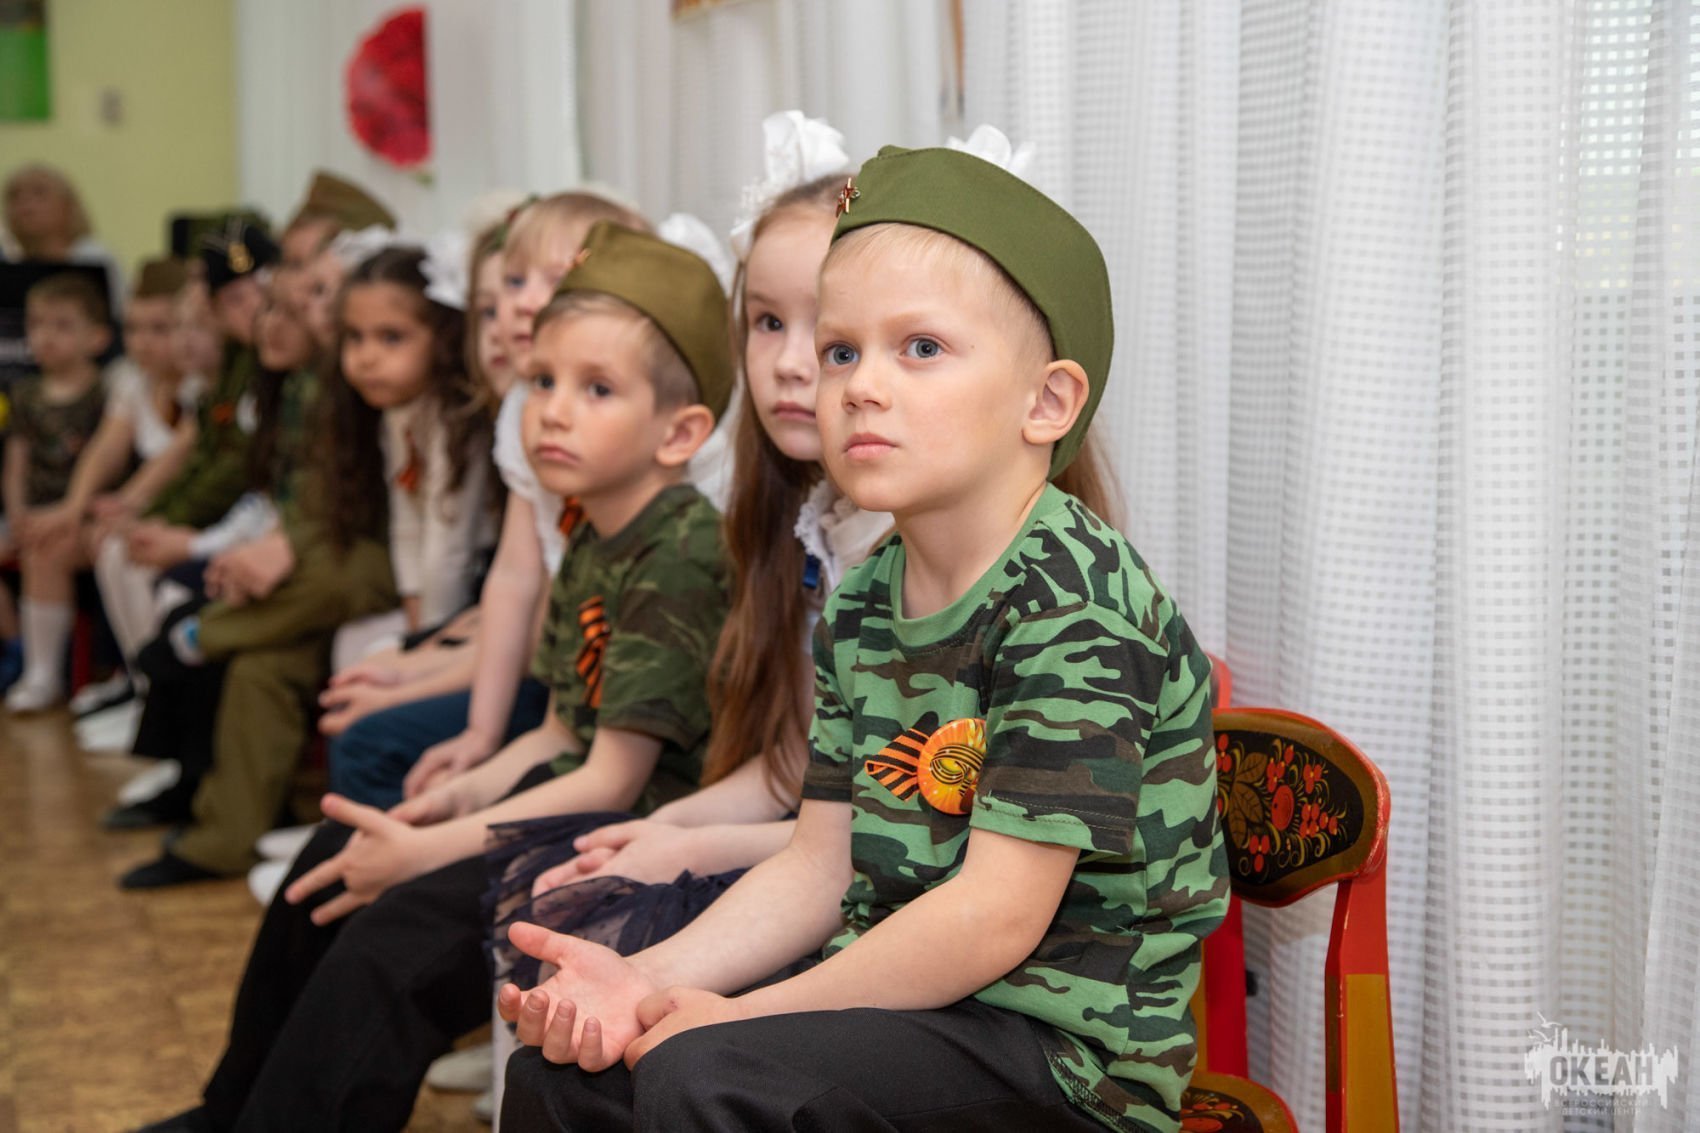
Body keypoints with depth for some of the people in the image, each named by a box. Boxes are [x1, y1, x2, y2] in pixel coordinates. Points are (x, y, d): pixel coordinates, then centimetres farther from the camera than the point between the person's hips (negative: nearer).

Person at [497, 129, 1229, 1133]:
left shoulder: (1075, 604, -19)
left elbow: (998, 915, -23)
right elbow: (819, 865, 7)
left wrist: (744, 1016, -18)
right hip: (900, 997, 8)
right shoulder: (861, 607, 7)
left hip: (1062, 1042, -8)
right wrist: (652, 978, -8)